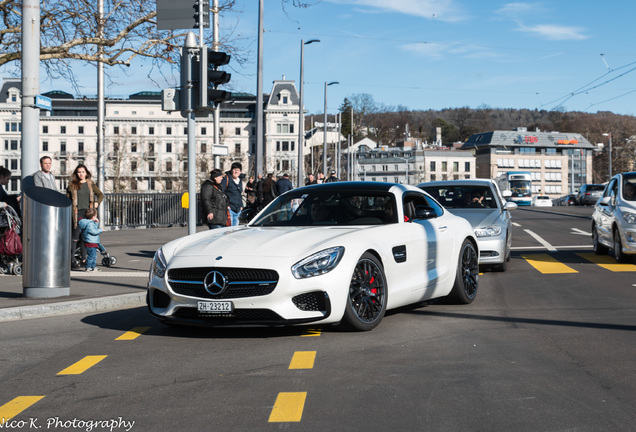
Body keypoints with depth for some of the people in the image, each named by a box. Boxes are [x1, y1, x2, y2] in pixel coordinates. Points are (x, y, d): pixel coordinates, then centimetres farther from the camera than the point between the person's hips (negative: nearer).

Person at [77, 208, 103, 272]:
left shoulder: (92, 223, 12)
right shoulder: (89, 224, -21)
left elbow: (95, 227, 26)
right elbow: (94, 231, -26)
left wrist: (97, 222, 9)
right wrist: (101, 230, -13)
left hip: (94, 243, 11)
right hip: (90, 243, -11)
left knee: (94, 255, 18)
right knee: (91, 256, -7)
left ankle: (94, 267, 27)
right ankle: (88, 267, 0)